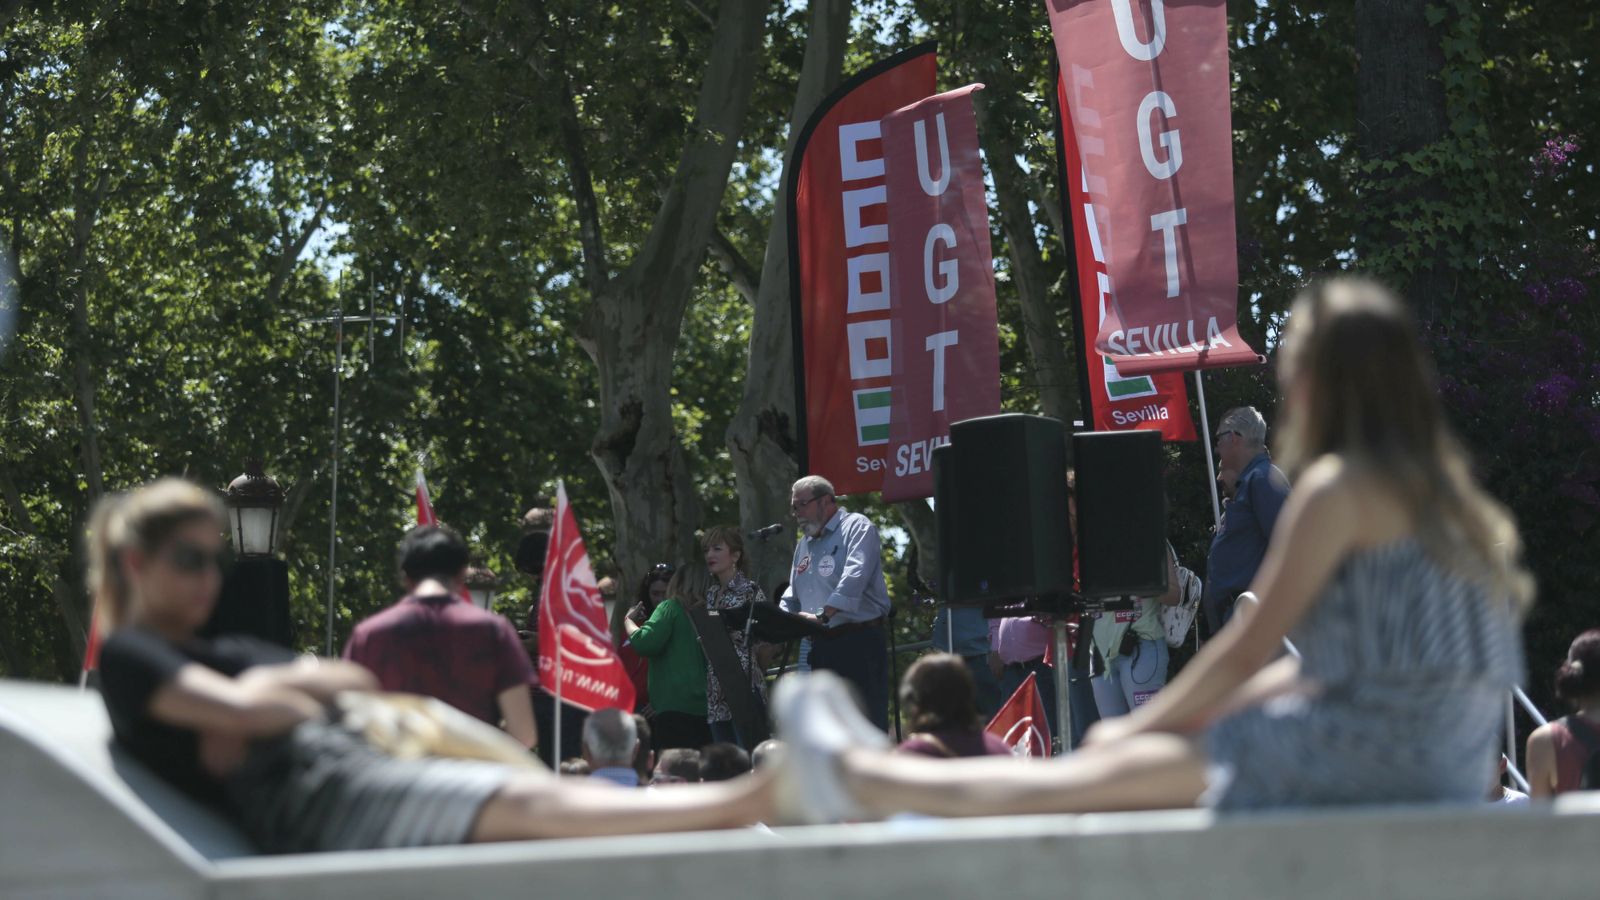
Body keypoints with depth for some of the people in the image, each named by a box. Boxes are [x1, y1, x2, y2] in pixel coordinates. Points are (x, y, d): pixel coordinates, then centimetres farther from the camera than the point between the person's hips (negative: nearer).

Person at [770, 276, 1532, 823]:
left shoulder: (1340, 487, -11)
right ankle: (871, 772, 27)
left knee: (1105, 776, 4)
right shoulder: (1436, 485, 17)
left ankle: (856, 780, 16)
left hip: (1370, 755, -8)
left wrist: (1139, 726, 6)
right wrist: (1162, 719, 18)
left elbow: (1248, 650, -9)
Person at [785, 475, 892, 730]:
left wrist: (822, 615, -28)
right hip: (822, 646, 8)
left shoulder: (857, 527, -3)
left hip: (859, 641, -8)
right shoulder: (804, 545, 22)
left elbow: (854, 578, -19)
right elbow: (794, 597, 24)